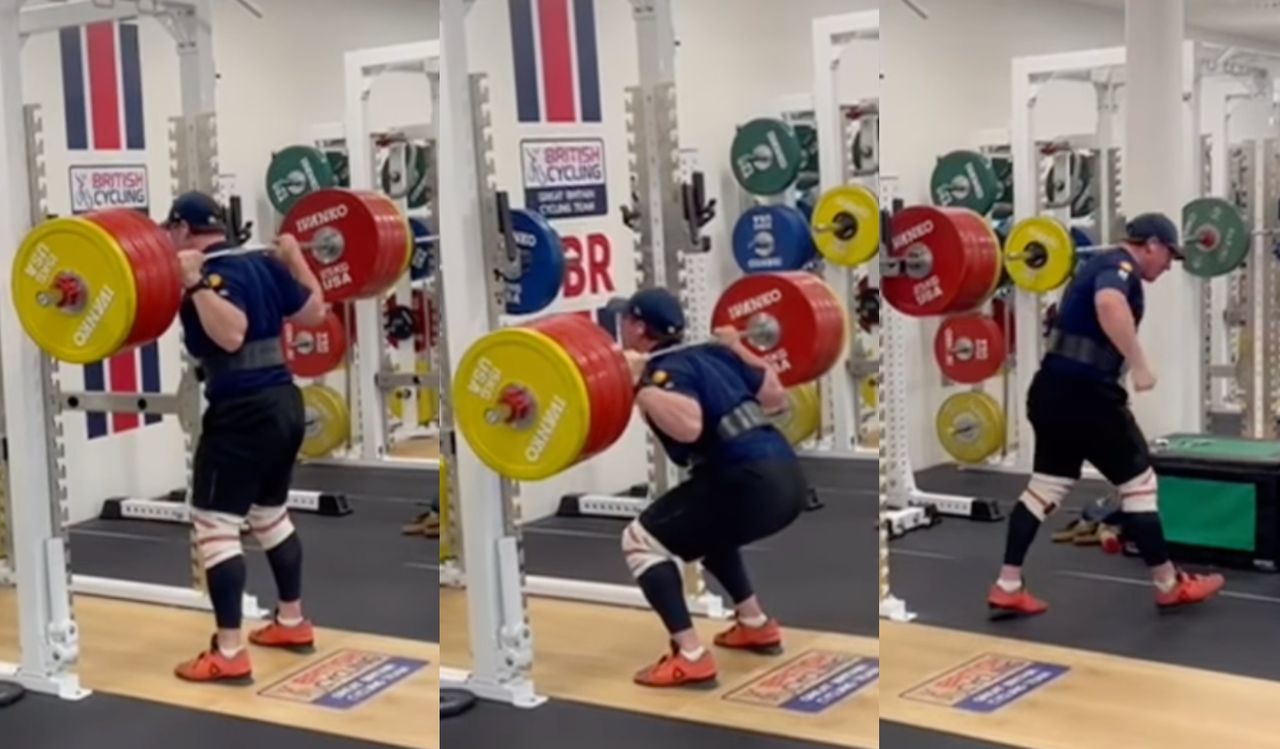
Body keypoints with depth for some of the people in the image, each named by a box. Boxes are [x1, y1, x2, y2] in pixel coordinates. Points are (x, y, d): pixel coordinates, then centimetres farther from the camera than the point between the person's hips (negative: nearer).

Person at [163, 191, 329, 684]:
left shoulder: (213, 274, -14)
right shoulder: (263, 264, 12)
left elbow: (231, 333, -30)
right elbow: (315, 313, 19)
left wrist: (196, 284, -30)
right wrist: (295, 258, 28)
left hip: (242, 415, -9)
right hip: (285, 404, 9)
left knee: (215, 526, -4)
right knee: (270, 514, 23)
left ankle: (229, 655, -4)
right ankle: (292, 623, 32)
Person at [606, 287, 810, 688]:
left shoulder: (663, 370, -5)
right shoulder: (712, 354, 20)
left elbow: (688, 426, -26)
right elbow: (777, 397, 29)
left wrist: (638, 384, -20)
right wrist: (739, 348, 39)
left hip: (753, 487, -9)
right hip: (788, 480, 9)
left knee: (642, 540, 0)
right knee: (703, 523, 35)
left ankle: (690, 658, -5)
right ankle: (756, 625, 35)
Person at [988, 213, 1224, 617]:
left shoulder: (1102, 262, 19)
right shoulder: (1121, 266, -12)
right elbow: (1109, 303, -36)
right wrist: (1139, 364, -33)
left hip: (1053, 389, 10)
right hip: (1084, 393, -10)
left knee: (1046, 486, 11)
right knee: (1138, 482, 3)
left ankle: (1007, 588, 8)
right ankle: (1169, 586, 14)